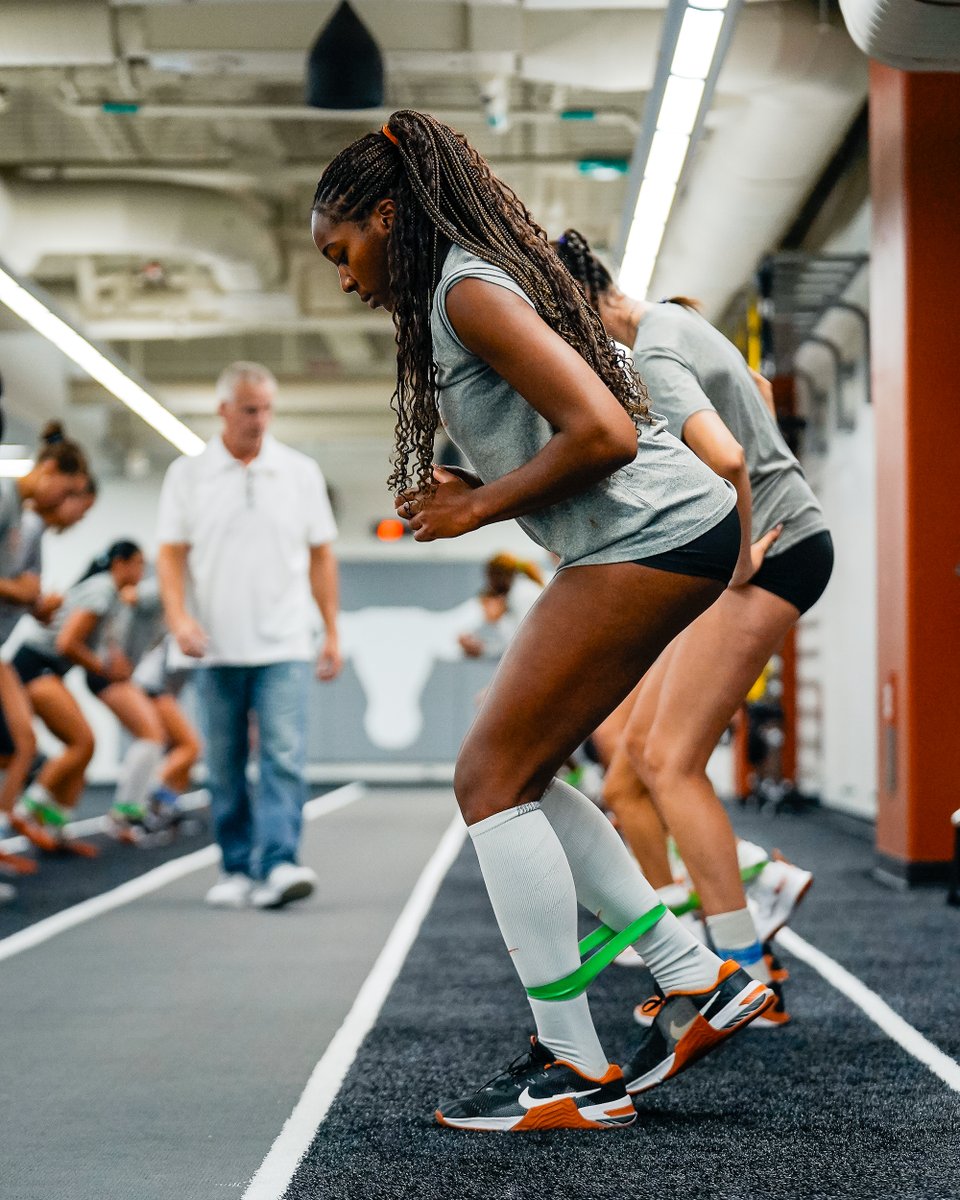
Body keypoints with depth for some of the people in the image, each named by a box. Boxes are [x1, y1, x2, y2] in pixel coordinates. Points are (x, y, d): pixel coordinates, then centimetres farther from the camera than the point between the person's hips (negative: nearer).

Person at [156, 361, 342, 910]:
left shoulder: (301, 472, 8)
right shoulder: (188, 474, 6)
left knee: (285, 756, -13)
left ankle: (279, 865, -19)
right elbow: (172, 554, 4)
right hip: (218, 648, 1)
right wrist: (179, 615, -12)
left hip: (284, 645, -1)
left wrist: (332, 632, 8)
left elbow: (321, 556, 11)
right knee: (225, 767, 6)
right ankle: (237, 870, 15)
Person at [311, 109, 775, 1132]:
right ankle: (698, 980, 13)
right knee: (513, 777, 11)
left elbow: (602, 433, -21)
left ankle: (574, 1070, -4)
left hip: (650, 535, -10)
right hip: (654, 542, 10)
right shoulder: (472, 283, 21)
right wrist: (473, 492, 9)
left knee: (492, 780, -8)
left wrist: (479, 508, -9)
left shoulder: (468, 289, -11)